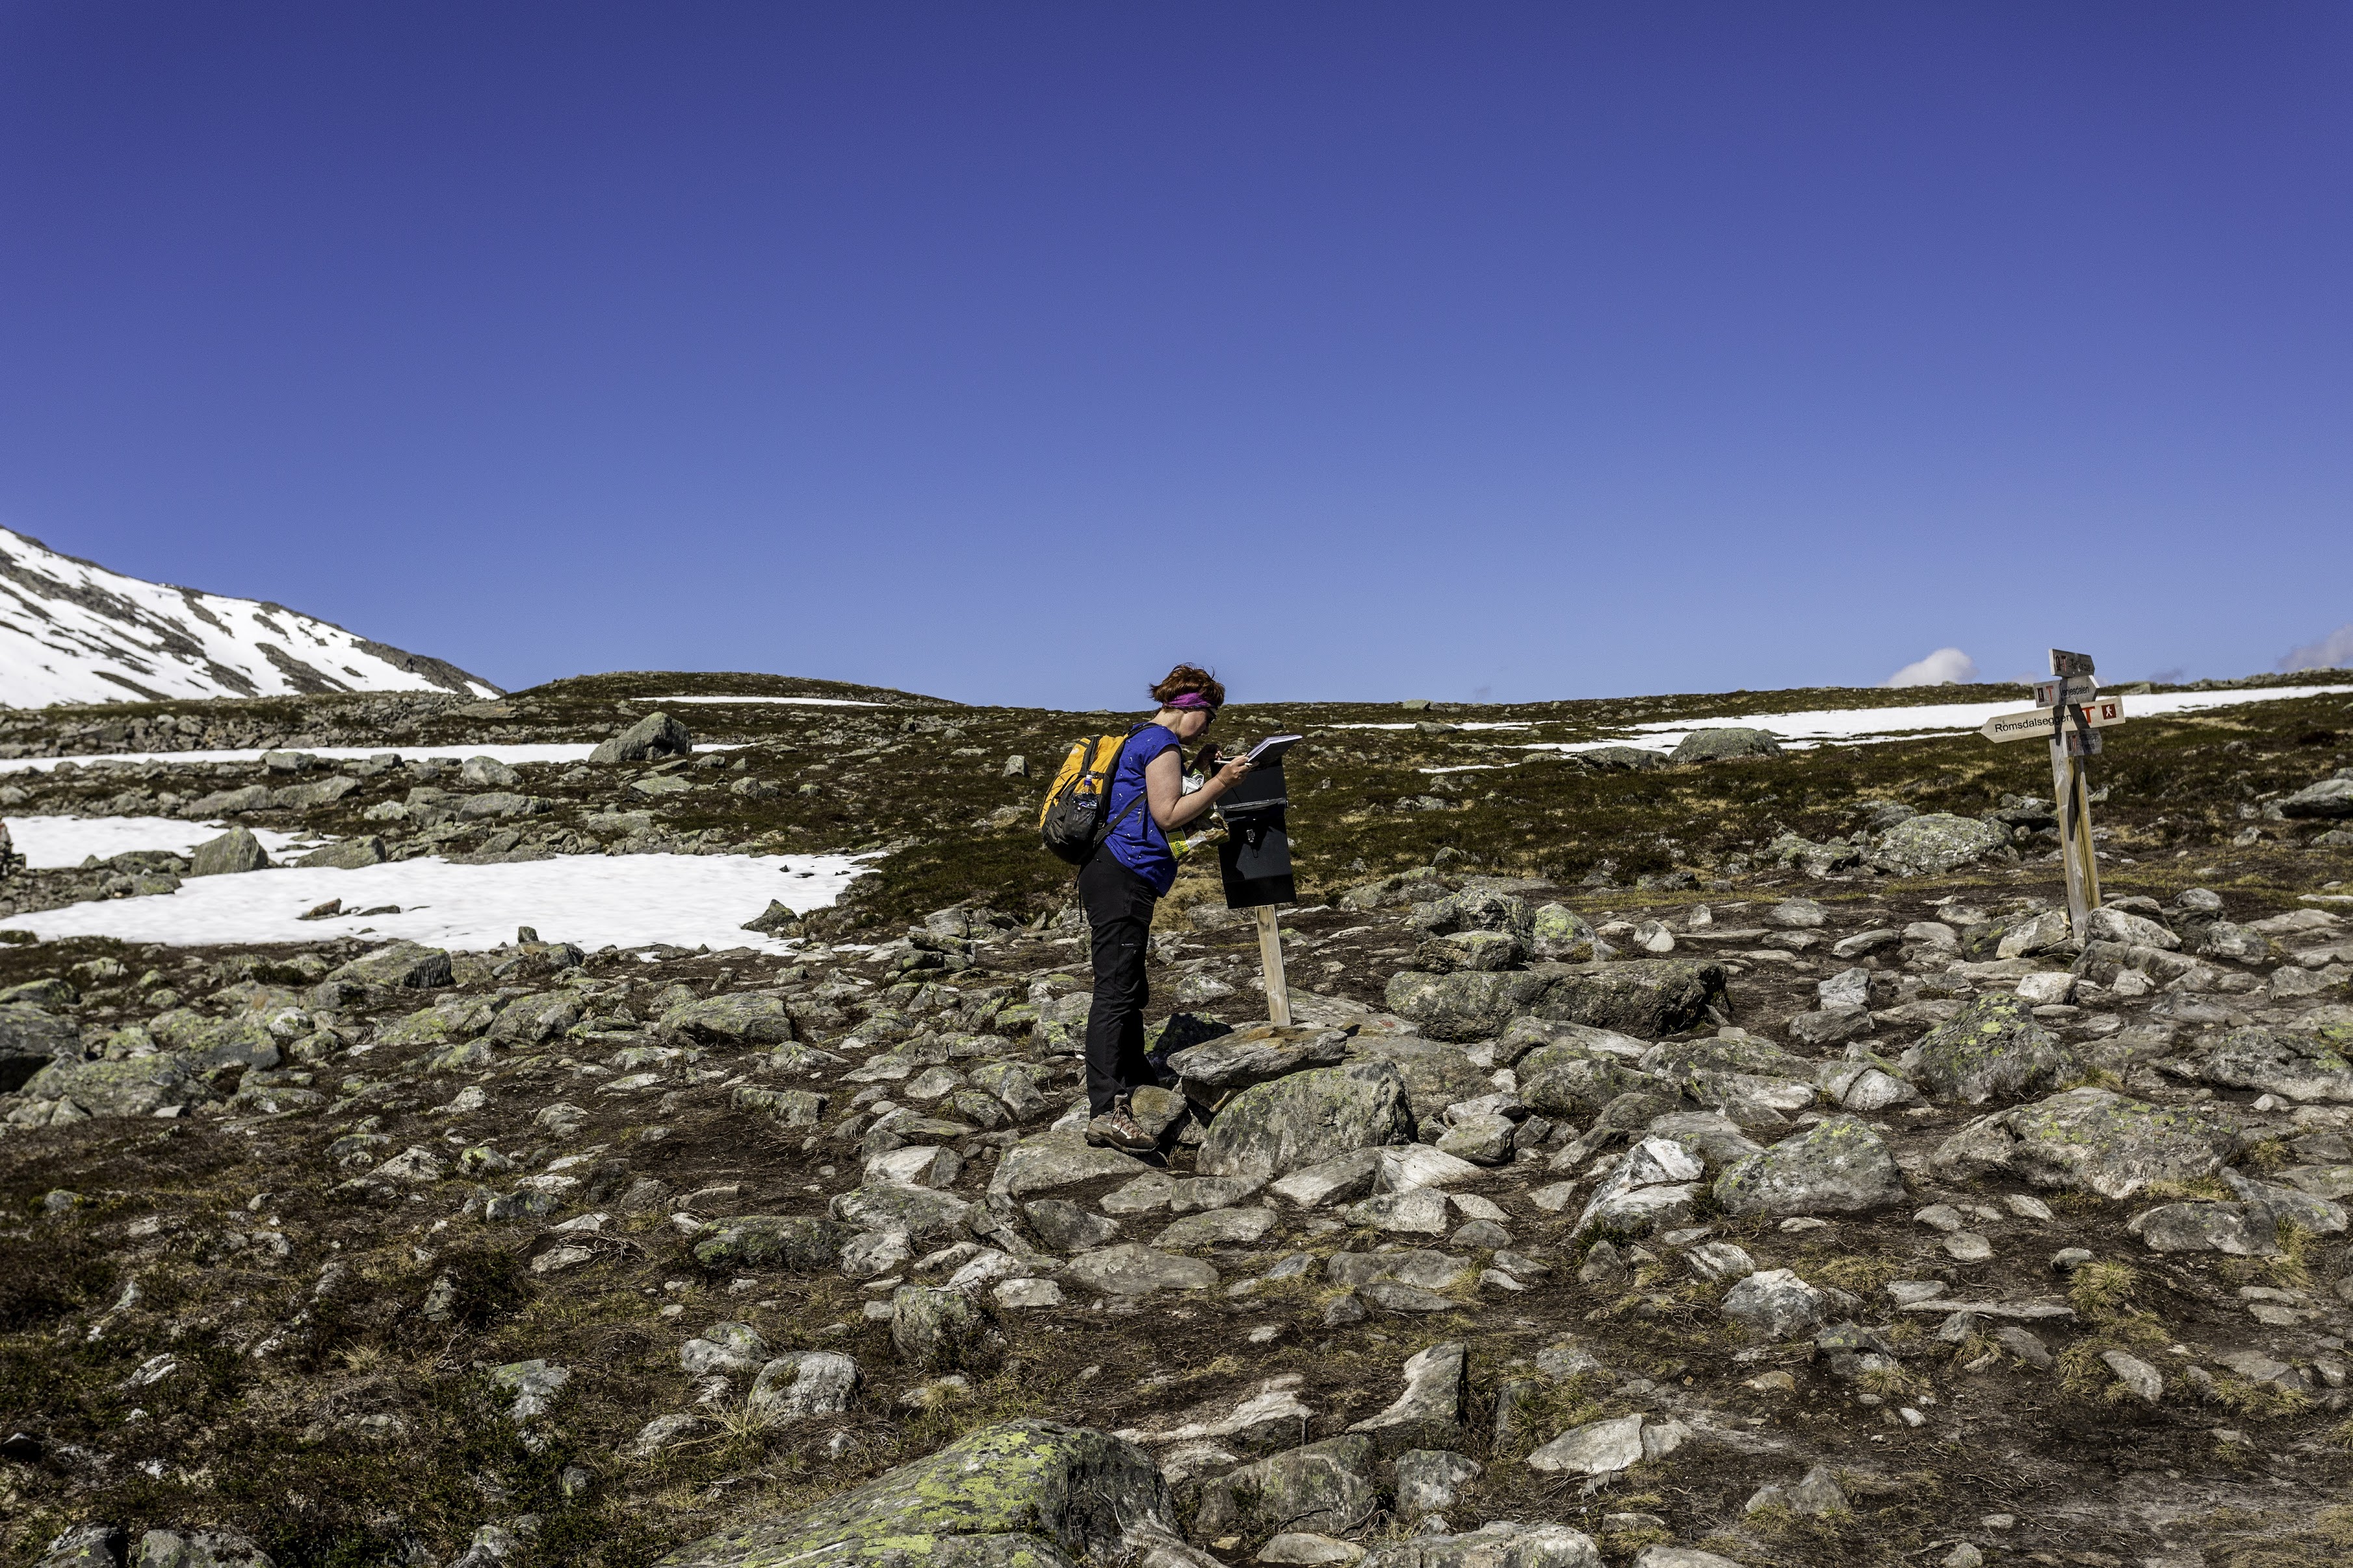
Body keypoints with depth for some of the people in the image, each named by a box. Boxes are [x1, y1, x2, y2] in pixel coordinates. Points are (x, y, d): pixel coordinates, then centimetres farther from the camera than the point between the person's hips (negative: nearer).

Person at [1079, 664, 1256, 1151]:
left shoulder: (1141, 740, 24)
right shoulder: (1162, 743, -8)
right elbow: (1168, 815, -13)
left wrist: (1208, 785, 23)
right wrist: (1221, 783, -9)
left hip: (1114, 876, 11)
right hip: (1122, 877, -11)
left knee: (1128, 989, 19)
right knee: (1116, 990, -15)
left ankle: (1133, 1085, 31)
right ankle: (1105, 1112, -19)